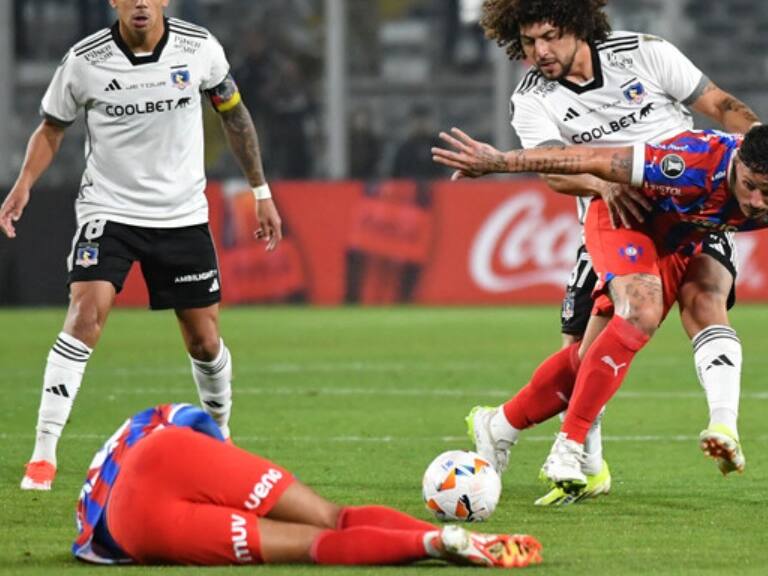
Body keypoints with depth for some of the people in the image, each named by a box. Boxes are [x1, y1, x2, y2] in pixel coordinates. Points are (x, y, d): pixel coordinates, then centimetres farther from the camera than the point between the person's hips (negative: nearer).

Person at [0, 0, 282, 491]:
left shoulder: (200, 48, -7)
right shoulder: (84, 61, -11)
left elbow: (234, 115, 9)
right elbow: (52, 128, 4)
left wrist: (262, 192, 11)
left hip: (183, 216, 2)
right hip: (107, 209, -2)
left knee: (204, 341, 6)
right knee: (86, 313, -23)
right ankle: (44, 454, -22)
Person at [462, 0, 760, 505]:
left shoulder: (642, 53, -6)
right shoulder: (533, 101, -4)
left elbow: (720, 106, -1)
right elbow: (553, 170, -22)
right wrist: (602, 184, -44)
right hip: (612, 220, 2)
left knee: (703, 298, -31)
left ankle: (725, 426, -42)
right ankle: (588, 469, 21)